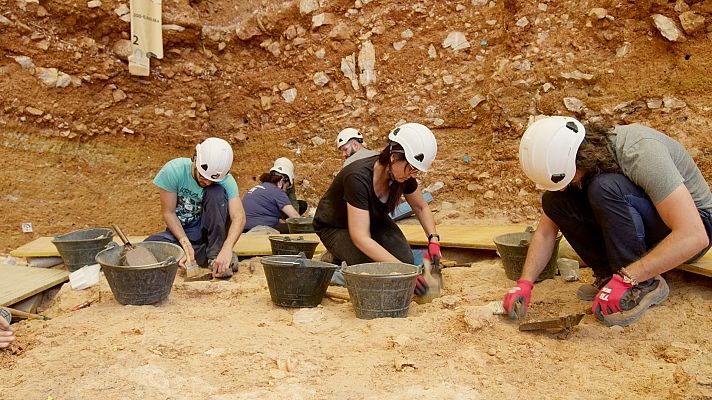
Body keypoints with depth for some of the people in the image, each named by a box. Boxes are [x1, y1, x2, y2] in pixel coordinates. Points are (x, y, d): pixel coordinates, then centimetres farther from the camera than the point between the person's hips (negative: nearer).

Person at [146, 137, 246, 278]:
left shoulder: (226, 180, -19)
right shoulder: (173, 170, -19)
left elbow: (239, 217, -30)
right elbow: (168, 212, -14)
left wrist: (227, 248, -47)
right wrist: (185, 243, -28)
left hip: (206, 231, 0)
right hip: (179, 231, 0)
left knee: (216, 192, -28)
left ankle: (215, 254, -22)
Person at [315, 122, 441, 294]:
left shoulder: (404, 175, -18)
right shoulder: (358, 177, -38)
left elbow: (421, 207, 2)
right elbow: (360, 237, -41)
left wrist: (433, 239, -15)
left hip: (373, 220, 6)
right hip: (334, 227, -6)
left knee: (405, 259, -17)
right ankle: (338, 261, 1)